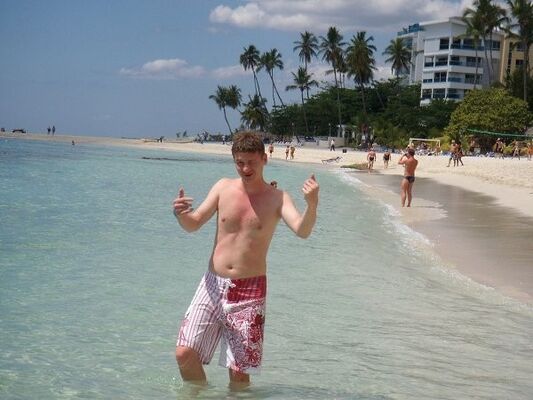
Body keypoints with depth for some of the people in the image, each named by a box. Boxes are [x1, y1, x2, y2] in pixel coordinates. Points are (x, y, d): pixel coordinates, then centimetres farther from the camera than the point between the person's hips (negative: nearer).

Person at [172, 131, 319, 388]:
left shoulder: (277, 198, -3)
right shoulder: (223, 187, 5)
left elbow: (302, 231, -19)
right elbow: (193, 225, 6)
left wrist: (312, 206, -40)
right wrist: (181, 214, -17)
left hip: (249, 291, -2)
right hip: (213, 284, 3)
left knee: (239, 371, 0)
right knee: (184, 353, -5)